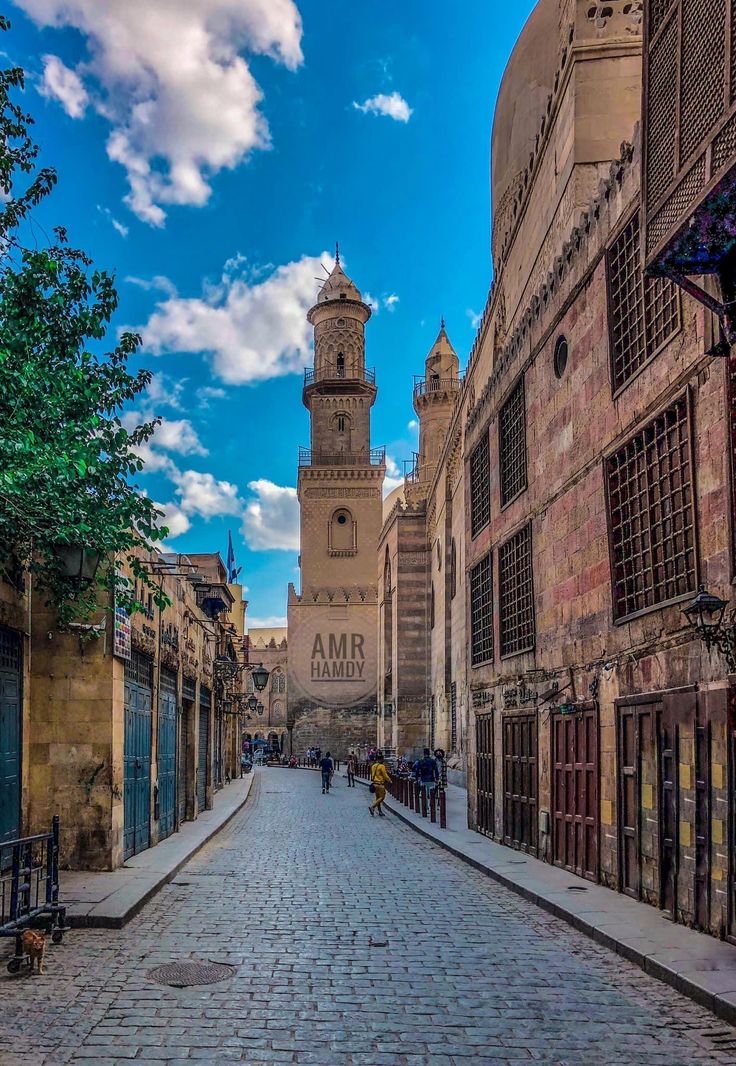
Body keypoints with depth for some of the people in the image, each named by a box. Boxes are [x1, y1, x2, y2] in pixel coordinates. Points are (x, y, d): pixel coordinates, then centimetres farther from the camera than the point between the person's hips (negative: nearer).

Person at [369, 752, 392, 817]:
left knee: (378, 798, 14)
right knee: (381, 797, -2)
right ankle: (372, 807, -13)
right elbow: (385, 775, -13)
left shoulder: (373, 766, 9)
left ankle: (380, 811, 18)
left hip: (374, 783, 8)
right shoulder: (381, 766, -15)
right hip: (380, 784, -8)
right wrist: (390, 781, 1)